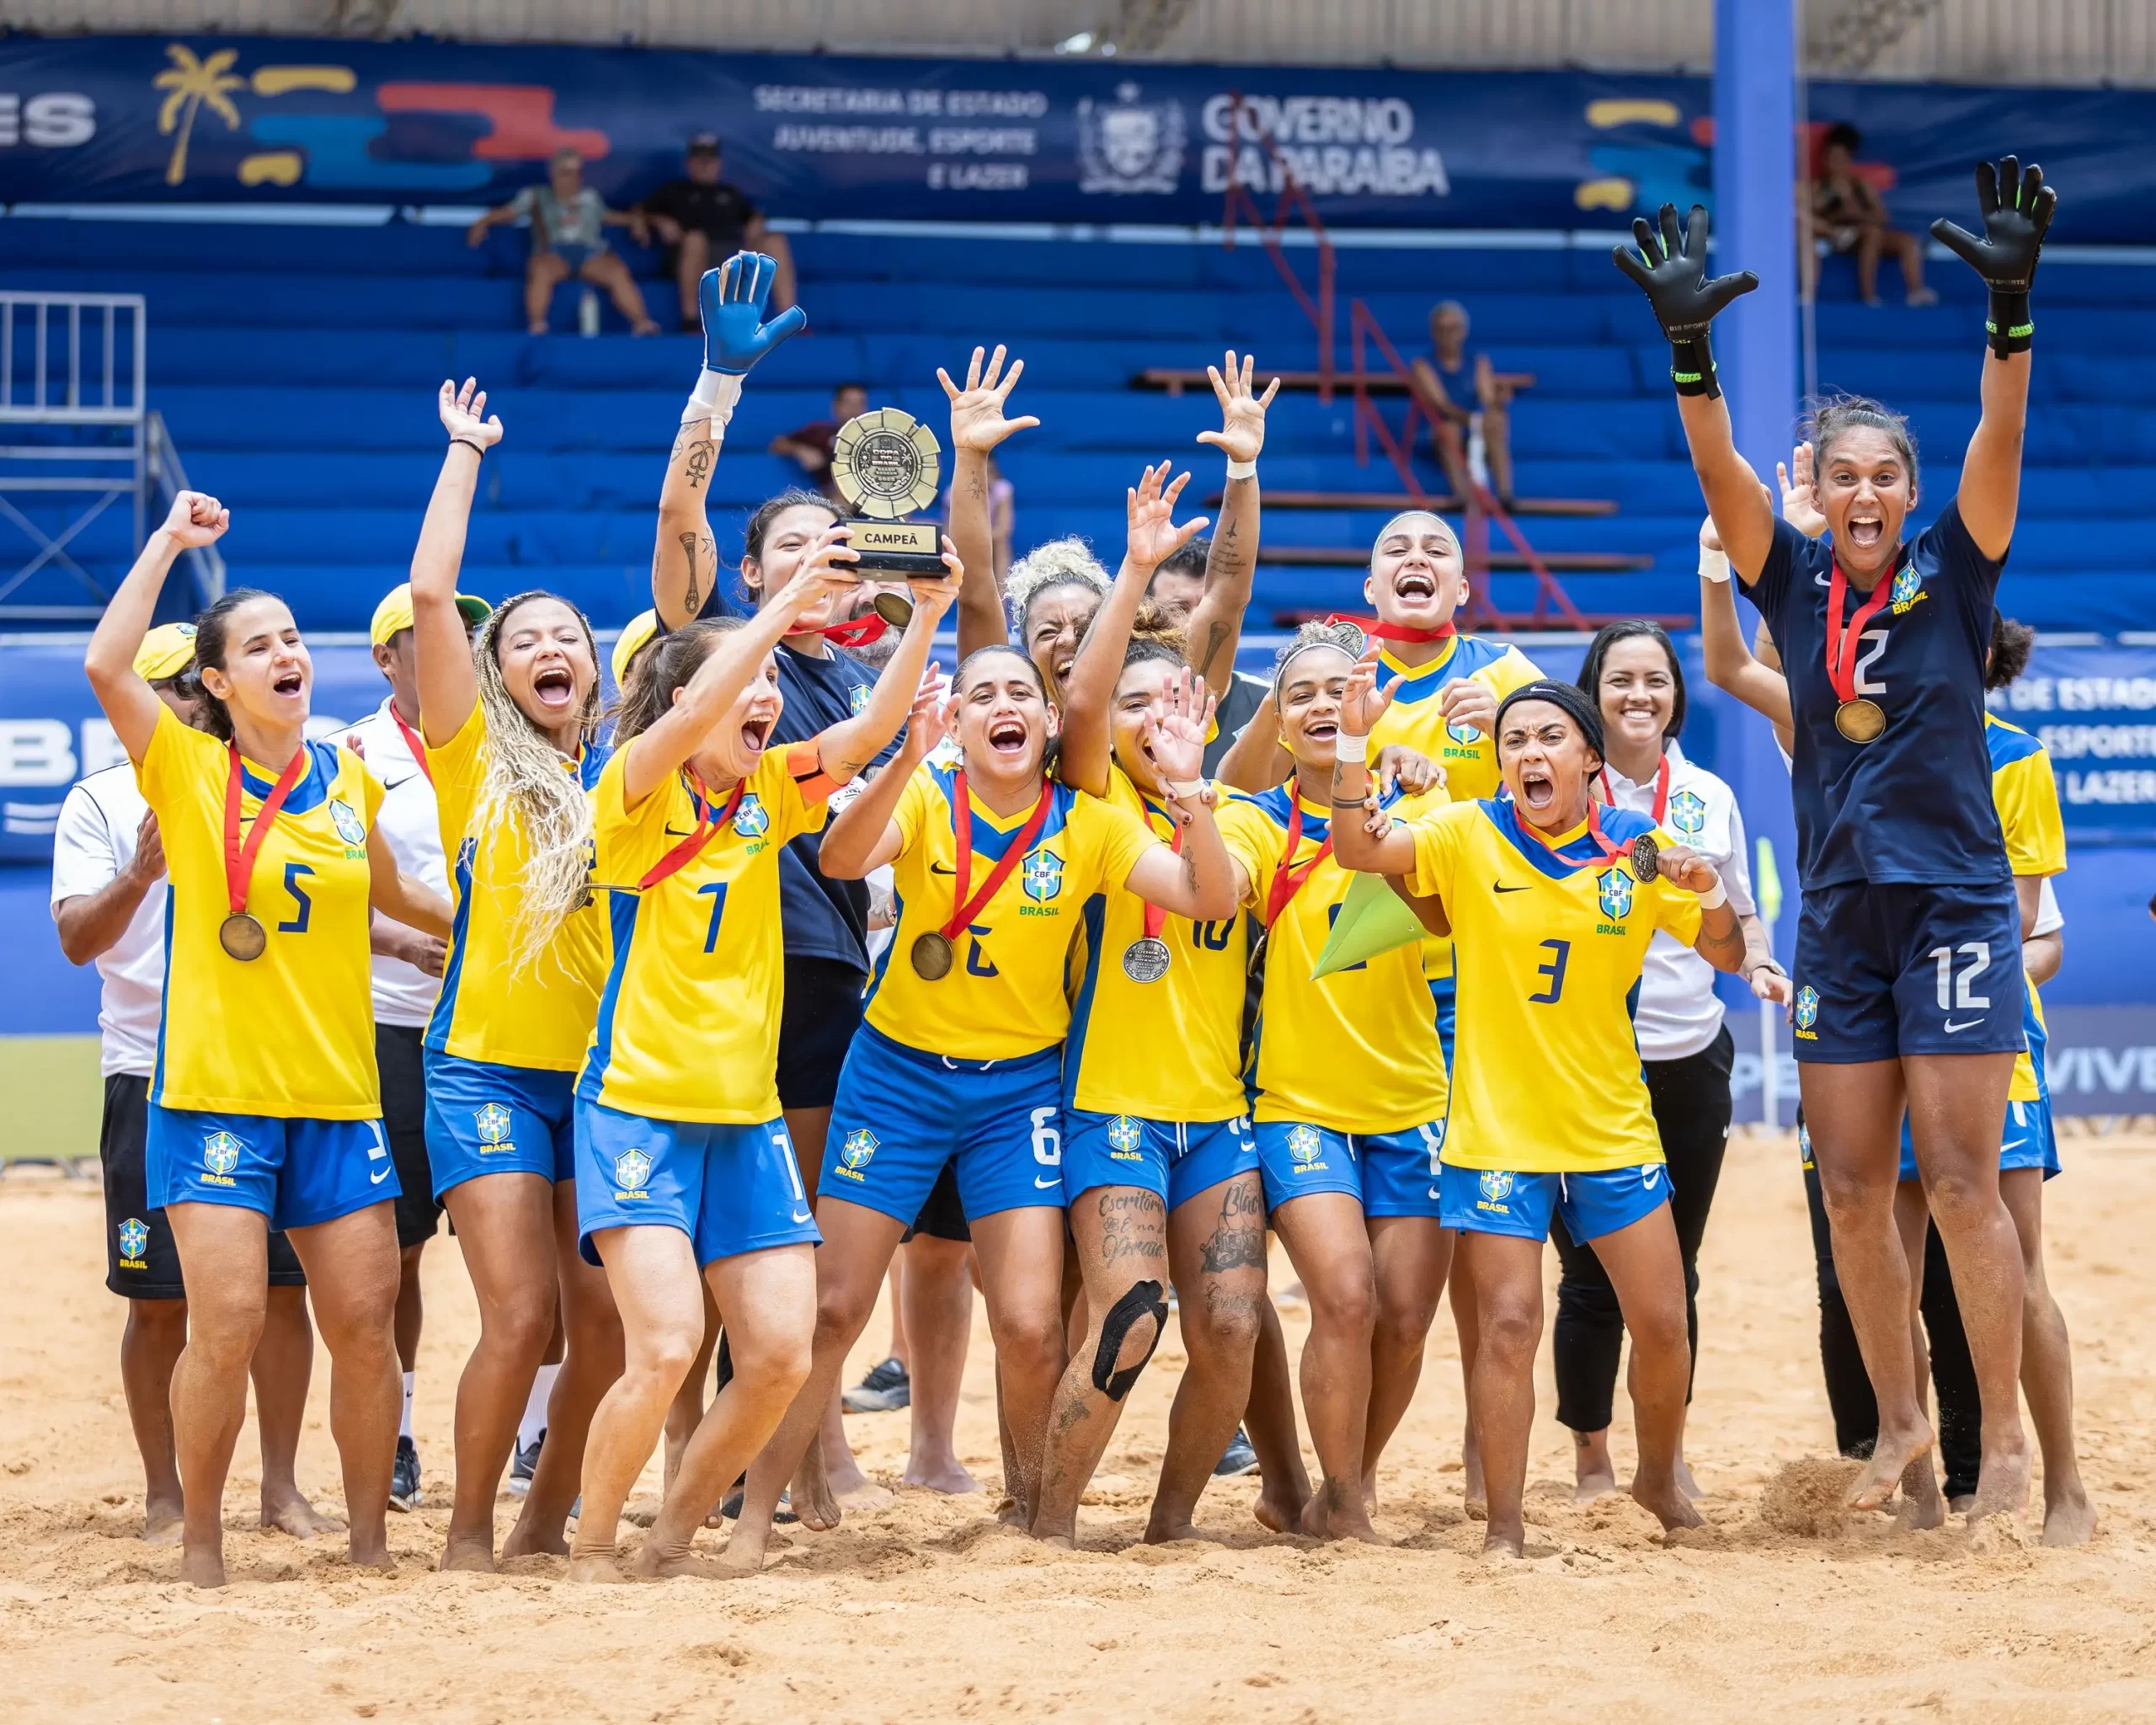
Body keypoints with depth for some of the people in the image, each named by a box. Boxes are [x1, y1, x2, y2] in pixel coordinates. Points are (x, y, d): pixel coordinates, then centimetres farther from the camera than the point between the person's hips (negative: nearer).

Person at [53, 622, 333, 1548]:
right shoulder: (102, 801, 2)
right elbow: (77, 937, -8)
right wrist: (143, 871, -25)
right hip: (153, 1079, -2)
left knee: (282, 1287, 1)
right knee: (159, 1298, 0)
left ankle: (281, 1485, 11)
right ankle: (164, 1495, 11)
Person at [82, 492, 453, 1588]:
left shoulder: (350, 779, 9)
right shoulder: (187, 770, -2)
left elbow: (394, 897, 27)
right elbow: (104, 666, -19)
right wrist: (170, 543, -14)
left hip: (339, 1096, 4)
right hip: (216, 1094, -4)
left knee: (365, 1326, 1)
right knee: (226, 1326, -10)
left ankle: (370, 1541, 14)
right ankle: (200, 1546, 5)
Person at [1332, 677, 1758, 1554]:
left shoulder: (1638, 849, -1)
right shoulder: (1469, 837, -5)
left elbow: (1728, 957, 4)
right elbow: (1359, 849, -18)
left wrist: (1710, 892, -17)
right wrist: (1355, 737, -31)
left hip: (1614, 1134, 2)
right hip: (1496, 1132, -2)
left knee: (1663, 1323, 4)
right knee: (1508, 1323, -9)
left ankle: (1659, 1480, 30)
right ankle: (1504, 1527, 0)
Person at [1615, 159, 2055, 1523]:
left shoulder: (1952, 575, -1)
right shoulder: (1795, 584, 5)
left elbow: (2000, 440, -14)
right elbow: (1721, 472, -8)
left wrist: (2012, 306, -29)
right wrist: (1688, 345, -22)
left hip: (1958, 908, -3)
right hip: (1840, 914, 4)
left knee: (1961, 1179, -8)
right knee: (1852, 1188, 5)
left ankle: (2006, 1432, -1)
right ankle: (1901, 1420, 18)